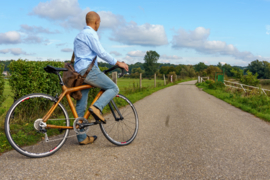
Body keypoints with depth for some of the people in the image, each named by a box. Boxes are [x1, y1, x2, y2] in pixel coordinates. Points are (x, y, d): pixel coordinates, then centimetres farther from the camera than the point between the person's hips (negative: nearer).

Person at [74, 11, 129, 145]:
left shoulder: (79, 35, 26)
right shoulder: (90, 33, -5)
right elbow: (101, 53, -12)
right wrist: (118, 63, -4)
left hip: (79, 72, 10)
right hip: (88, 70, -10)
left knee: (80, 107, 8)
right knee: (113, 88, -2)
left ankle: (82, 138, 14)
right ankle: (96, 107, -22)